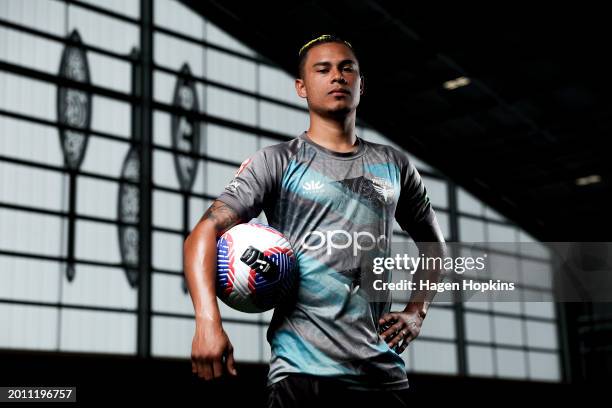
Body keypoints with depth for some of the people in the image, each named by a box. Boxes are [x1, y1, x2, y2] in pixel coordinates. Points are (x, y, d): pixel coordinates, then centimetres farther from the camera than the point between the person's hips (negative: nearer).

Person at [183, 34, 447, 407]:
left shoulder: (395, 165, 14)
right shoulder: (277, 162, 2)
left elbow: (433, 244, 26)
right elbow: (205, 233, -7)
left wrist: (417, 311, 10)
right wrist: (208, 321, -23)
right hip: (302, 370, -3)